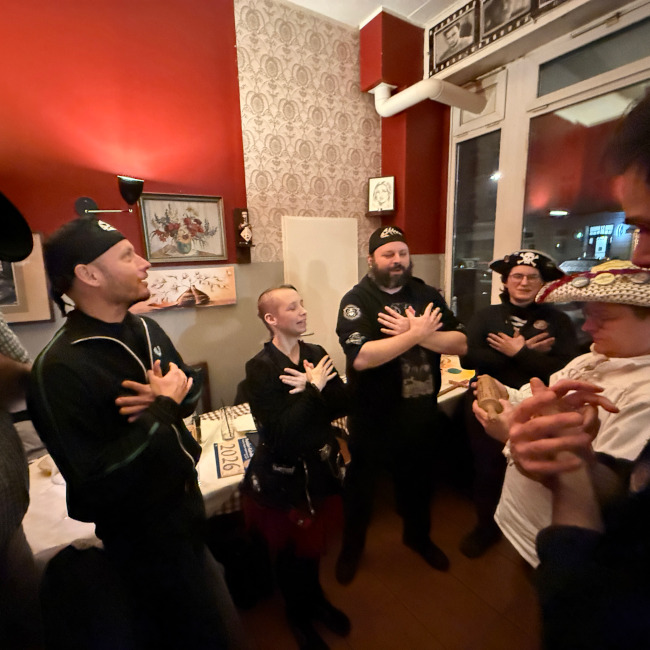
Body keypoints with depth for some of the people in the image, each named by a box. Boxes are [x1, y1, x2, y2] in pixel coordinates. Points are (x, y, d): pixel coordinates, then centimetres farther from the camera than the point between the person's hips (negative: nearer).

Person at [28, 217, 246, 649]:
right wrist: (163, 408, -26)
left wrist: (167, 401, -17)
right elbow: (95, 486, -30)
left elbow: (192, 389, 5)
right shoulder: (60, 369, -28)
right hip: (140, 531, -7)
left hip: (185, 498, 7)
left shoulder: (147, 331, -3)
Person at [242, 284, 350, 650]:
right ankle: (299, 614, 50)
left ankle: (315, 599, 55)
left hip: (320, 468, 5)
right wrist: (314, 389, -25)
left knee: (314, 541, 25)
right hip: (283, 475, -4)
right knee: (292, 550, 20)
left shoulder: (317, 354, -4)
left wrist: (312, 387, -25)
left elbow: (344, 404, -9)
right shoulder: (260, 368, -21)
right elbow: (280, 430, -27)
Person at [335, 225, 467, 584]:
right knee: (360, 482, 18)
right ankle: (352, 546, 46)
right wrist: (417, 333, -25)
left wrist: (416, 333, -24)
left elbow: (460, 343, -8)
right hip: (373, 416, -4)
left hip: (421, 411, 5)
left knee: (418, 478, 26)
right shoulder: (356, 300, -15)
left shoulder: (427, 294, 0)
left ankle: (418, 535, 56)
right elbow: (362, 357, -30)